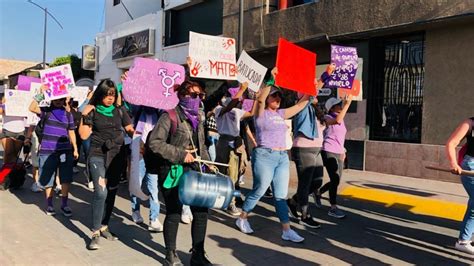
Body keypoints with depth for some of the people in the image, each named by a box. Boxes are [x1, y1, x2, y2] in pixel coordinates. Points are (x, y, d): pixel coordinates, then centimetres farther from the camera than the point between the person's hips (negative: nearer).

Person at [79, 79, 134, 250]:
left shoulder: (120, 111, 7)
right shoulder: (93, 111, -1)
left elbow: (130, 130, 8)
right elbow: (84, 135, -4)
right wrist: (85, 116, -12)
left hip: (117, 156, 4)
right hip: (98, 156, -4)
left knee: (111, 192, 11)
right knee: (101, 192, -17)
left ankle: (104, 226, 28)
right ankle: (95, 233, -6)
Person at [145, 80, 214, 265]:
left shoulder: (198, 117, 11)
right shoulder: (170, 116, -11)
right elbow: (154, 143, -18)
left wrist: (208, 163, 7)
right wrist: (180, 154, -20)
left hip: (193, 169, 7)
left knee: (201, 211, 7)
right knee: (174, 213, 3)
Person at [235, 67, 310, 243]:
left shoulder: (281, 114, 16)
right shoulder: (261, 113, -2)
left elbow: (300, 105, 18)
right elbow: (260, 99, -22)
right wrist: (271, 80, -28)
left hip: (282, 157, 6)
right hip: (264, 156, -6)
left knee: (281, 195, 5)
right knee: (259, 191, 2)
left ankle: (287, 230, 6)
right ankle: (242, 219, 22)